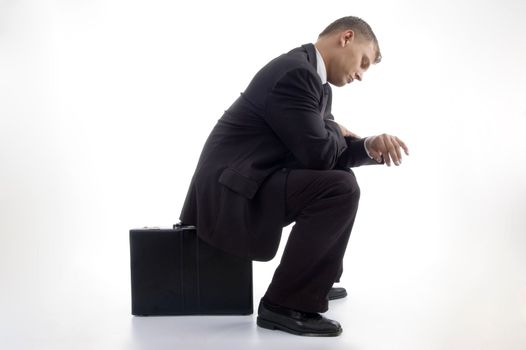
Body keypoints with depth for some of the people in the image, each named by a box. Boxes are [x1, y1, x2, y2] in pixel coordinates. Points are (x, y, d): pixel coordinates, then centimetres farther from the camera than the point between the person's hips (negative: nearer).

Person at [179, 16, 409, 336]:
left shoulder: (311, 75, 15)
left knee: (340, 176, 22)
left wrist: (369, 147, -4)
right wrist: (336, 131, 1)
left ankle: (315, 281, 28)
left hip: (246, 181, 11)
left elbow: (329, 152, 14)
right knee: (341, 188, -23)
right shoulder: (295, 72, -18)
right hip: (230, 190, -11)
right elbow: (318, 153, -21)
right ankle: (286, 303, -15)